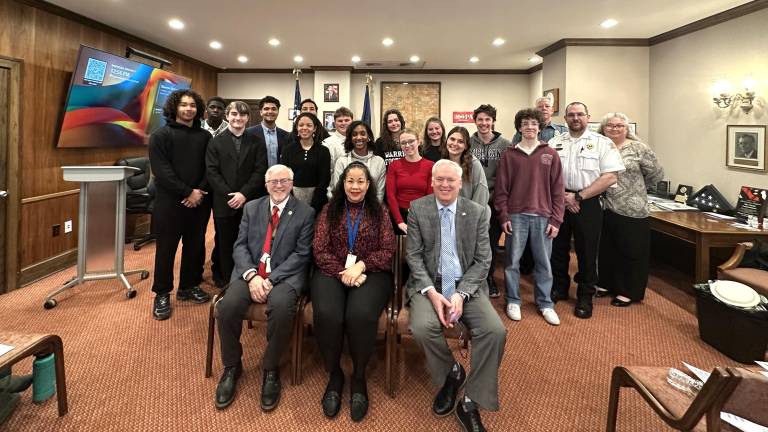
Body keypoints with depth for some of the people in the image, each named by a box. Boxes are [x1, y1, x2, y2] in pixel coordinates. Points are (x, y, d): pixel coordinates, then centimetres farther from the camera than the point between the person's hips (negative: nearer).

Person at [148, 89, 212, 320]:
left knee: (195, 246, 10)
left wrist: (199, 192, -10)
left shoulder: (205, 136, 11)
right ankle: (162, 294, 14)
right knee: (166, 248, 3)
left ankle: (188, 286, 26)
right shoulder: (161, 135, -1)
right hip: (170, 201, -4)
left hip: (199, 202, 4)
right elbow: (162, 170, -11)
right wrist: (187, 192, -16)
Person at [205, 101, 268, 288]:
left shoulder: (256, 142, 8)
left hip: (250, 203, 0)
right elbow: (212, 172, -1)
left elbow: (260, 171, -1)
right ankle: (228, 283, 17)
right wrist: (229, 195, -11)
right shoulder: (215, 142, 8)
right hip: (224, 204, 0)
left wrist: (244, 194, -12)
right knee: (226, 246, 6)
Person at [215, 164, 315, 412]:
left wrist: (271, 279, -14)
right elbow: (241, 246, 7)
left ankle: (270, 369, -9)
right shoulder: (251, 208, 15)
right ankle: (232, 366, 0)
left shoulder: (305, 213, 4)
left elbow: (301, 254, -3)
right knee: (228, 306, -25)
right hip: (250, 272, 3)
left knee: (282, 308, -34)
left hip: (285, 275, -3)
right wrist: (252, 275, -12)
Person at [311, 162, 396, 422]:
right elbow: (319, 250, 2)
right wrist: (343, 273, -14)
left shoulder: (379, 212, 11)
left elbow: (387, 252, 2)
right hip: (333, 272, 1)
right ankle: (334, 374, -5)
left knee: (360, 315, -32)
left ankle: (359, 377, -7)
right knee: (326, 315, -30)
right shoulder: (330, 210, 12)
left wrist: (361, 266, -15)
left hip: (371, 273, 0)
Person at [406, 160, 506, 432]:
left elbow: (482, 260, -1)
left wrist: (461, 294, -15)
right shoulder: (417, 209, 2)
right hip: (429, 284, 0)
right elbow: (413, 255, -2)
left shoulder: (478, 212, 3)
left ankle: (470, 403, -3)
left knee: (496, 331, -23)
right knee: (422, 327, -30)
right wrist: (432, 292, -16)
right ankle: (451, 374, 4)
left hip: (468, 285, 1)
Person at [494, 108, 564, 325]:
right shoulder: (509, 154, 4)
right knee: (512, 261, 5)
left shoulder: (550, 154, 6)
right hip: (516, 216, -1)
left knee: (543, 263, 8)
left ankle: (545, 304, 22)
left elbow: (557, 189, 5)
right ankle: (513, 301, 19)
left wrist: (556, 219, 0)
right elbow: (501, 188, 3)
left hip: (542, 217, 1)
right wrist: (503, 216, -4)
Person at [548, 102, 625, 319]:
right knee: (557, 248, 12)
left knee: (587, 252, 5)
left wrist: (578, 197, -14)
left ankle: (585, 297, 20)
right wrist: (562, 196, -10)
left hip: (587, 204, -2)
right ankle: (559, 288, 30)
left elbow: (610, 177, -9)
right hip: (558, 201, 3)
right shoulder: (554, 142, 7)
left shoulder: (602, 143, -1)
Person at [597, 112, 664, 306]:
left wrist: (634, 187, 5)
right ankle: (608, 285, 30)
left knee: (631, 252, 6)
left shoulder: (639, 148, -3)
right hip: (603, 209, 3)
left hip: (631, 210, -3)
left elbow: (656, 175, 1)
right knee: (606, 250, 13)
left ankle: (628, 292, 19)